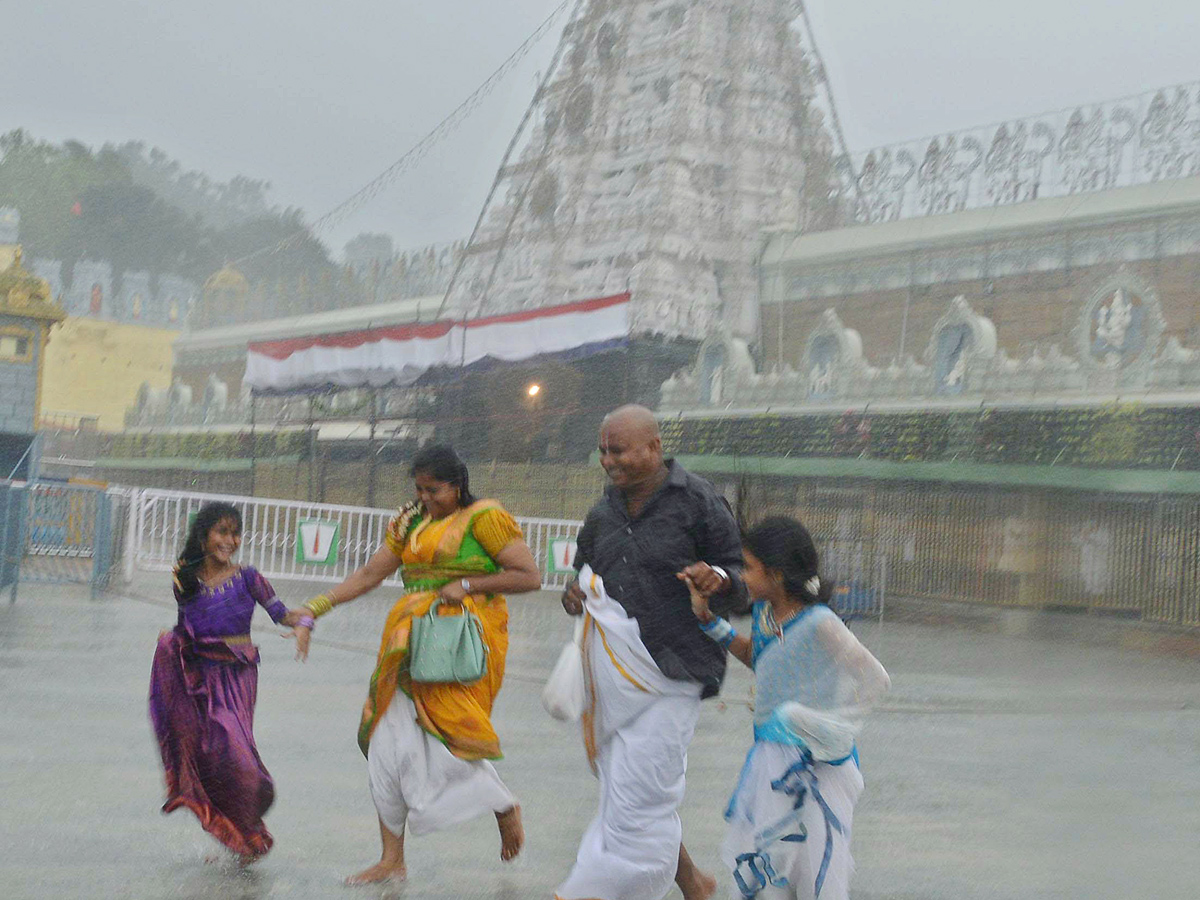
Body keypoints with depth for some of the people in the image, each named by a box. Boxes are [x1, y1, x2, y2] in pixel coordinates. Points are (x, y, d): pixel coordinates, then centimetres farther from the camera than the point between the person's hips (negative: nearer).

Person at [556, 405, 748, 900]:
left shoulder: (699, 501, -5)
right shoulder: (605, 512, 10)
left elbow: (742, 583, -1)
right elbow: (585, 569, 23)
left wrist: (717, 577, -24)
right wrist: (575, 594, 0)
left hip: (669, 675, -6)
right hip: (614, 674, 6)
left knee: (637, 799, -9)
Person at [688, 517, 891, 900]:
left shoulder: (819, 624, -21)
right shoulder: (763, 611, 2)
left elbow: (875, 679, -18)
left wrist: (831, 727, -16)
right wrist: (707, 619, 12)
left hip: (811, 761, -8)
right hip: (769, 753, 8)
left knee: (814, 865, 1)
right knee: (754, 855, 14)